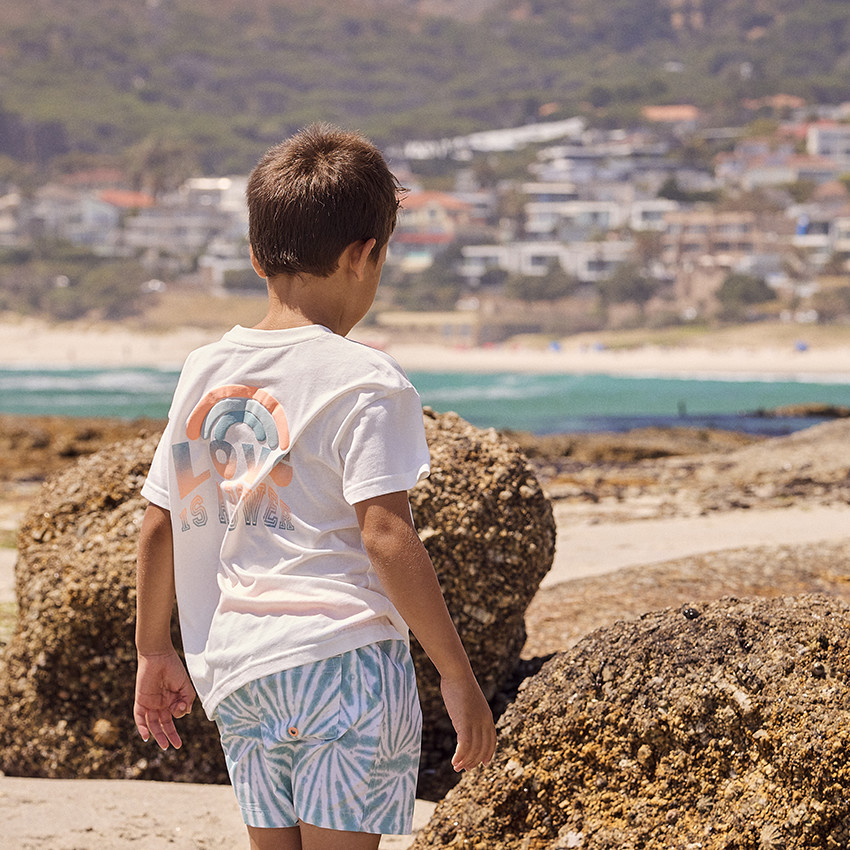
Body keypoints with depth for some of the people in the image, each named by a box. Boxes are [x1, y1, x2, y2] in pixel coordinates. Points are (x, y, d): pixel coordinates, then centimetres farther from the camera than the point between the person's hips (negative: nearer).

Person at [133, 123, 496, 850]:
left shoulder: (205, 370, 8)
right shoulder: (364, 380, -10)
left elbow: (160, 525, 12)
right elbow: (387, 538, -16)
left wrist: (155, 651, 23)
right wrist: (457, 674, -12)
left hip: (234, 666, 6)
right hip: (341, 653, -6)